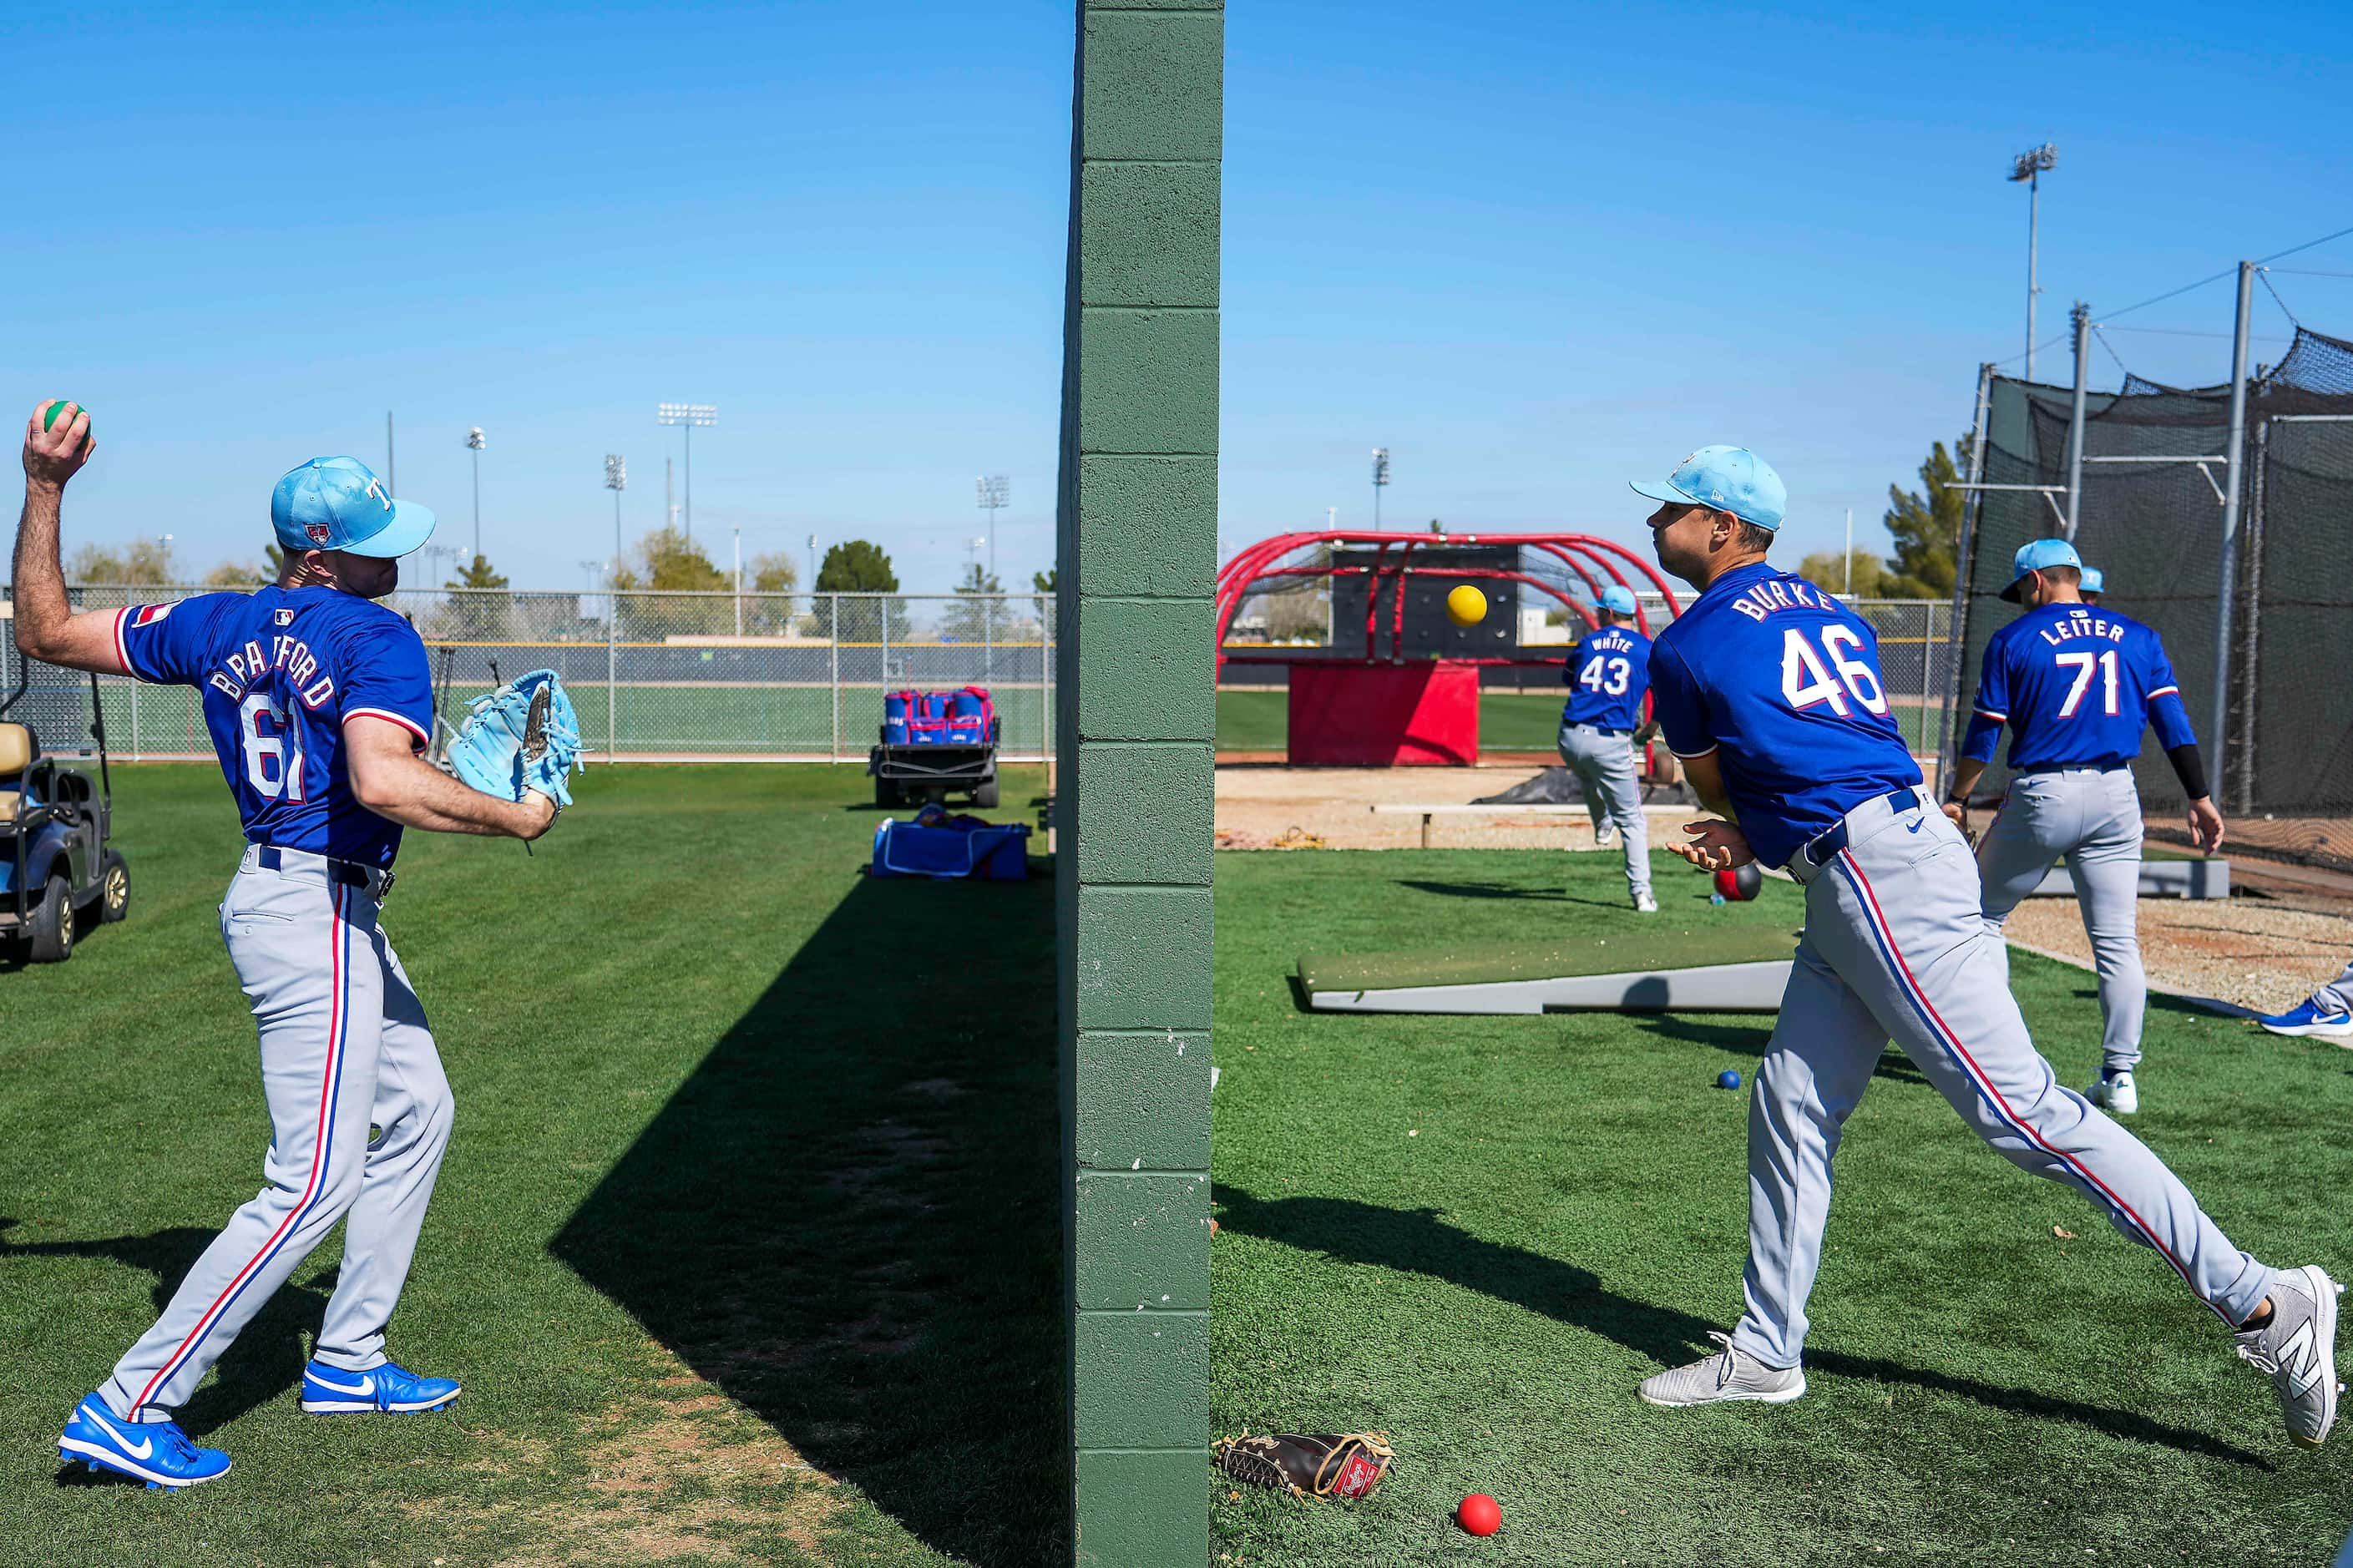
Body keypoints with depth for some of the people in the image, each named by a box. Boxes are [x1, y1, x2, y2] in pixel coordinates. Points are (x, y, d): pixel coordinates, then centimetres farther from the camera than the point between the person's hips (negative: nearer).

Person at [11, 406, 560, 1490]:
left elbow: (44, 634, 12)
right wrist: (517, 819, -19)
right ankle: (129, 1408, -1)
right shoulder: (377, 639, -16)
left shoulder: (214, 626, 8)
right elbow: (382, 783, -32)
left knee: (415, 1110, 22)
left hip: (272, 900, 10)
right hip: (318, 919, -10)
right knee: (312, 1186, -6)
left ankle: (345, 1362, 28)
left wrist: (42, 490, 13)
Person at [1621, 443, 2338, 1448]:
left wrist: (1747, 827, 29)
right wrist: (1757, 836, 14)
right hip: (1855, 884, 10)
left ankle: (2264, 1305, -6)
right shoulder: (1828, 614, 19)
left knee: (2023, 1112, -10)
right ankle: (1766, 1356, 20)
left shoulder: (1684, 647, -4)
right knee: (1789, 1109, 12)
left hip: (1882, 878, -10)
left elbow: (1712, 789, 10)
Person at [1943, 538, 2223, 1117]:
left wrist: (1956, 799, 14)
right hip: (2115, 798, 3)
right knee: (2118, 941, 4)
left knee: (1981, 917, 14)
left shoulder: (2013, 640, 2)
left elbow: (1983, 733, 3)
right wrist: (2199, 800, 4)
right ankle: (2120, 1076, 1)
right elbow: (2173, 724, 4)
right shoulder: (2138, 636, 11)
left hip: (2040, 797, -3)